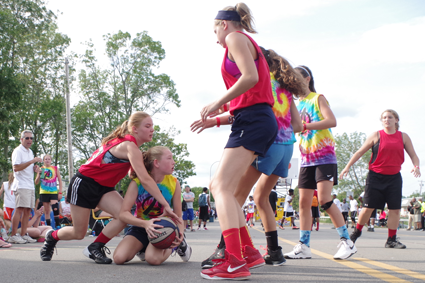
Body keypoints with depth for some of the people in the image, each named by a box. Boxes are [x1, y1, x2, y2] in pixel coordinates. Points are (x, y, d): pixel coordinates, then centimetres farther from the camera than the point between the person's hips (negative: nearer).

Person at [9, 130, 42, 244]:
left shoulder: (30, 152, 20)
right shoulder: (18, 151, -7)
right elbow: (16, 168, -18)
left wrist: (35, 168, 9)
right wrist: (31, 161, -21)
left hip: (30, 185, 8)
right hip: (21, 185, -8)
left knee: (27, 210, 6)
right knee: (19, 209, -14)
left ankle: (24, 235, 10)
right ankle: (13, 236, -13)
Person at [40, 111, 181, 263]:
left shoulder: (126, 142, 4)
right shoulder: (129, 146, -25)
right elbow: (145, 180, -32)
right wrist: (165, 205, -32)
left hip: (103, 187, 8)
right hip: (83, 183, -8)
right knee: (79, 233, 2)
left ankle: (95, 248, -1)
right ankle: (52, 236, 33)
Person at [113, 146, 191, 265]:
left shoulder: (174, 183, -9)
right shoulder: (137, 182, -15)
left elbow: (178, 216, -7)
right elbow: (123, 213, -20)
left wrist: (180, 233, -30)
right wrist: (145, 224, -39)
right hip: (140, 227, 1)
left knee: (153, 259, -31)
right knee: (119, 258, -22)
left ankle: (179, 244, 3)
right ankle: (142, 248, 12)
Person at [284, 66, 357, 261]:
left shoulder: (318, 98, -2)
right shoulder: (297, 104, 16)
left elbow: (332, 121, -17)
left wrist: (305, 126, -25)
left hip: (324, 156, -6)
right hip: (306, 159, 6)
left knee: (324, 200, -15)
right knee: (304, 202, 1)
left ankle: (347, 242, -5)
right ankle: (303, 246, 4)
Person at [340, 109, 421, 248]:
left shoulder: (403, 137, 6)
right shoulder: (376, 136, 0)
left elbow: (413, 155, 10)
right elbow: (360, 152, 4)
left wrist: (416, 166, -12)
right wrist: (347, 166, -3)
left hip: (394, 177, 2)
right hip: (375, 176, -2)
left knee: (395, 208, -3)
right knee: (369, 207, -2)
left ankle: (391, 239, 8)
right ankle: (357, 231, 20)